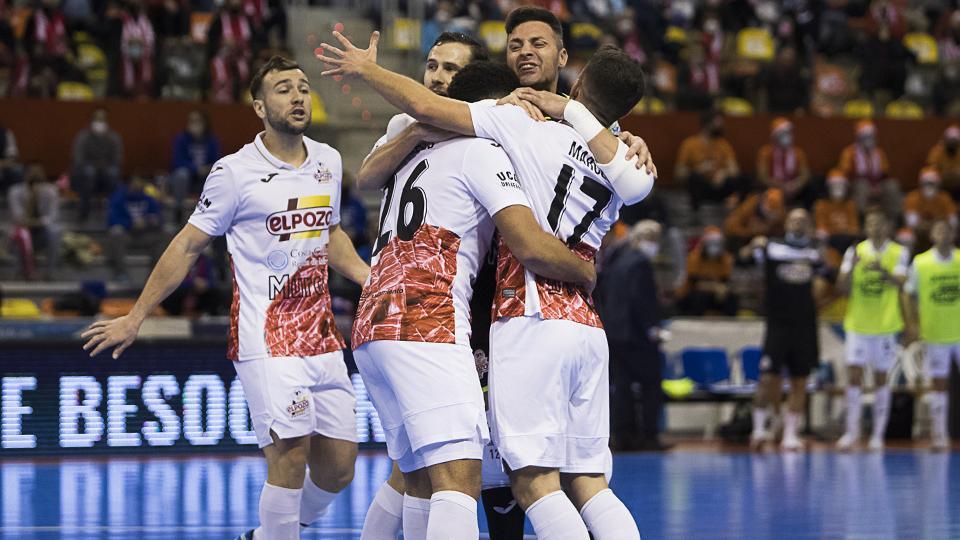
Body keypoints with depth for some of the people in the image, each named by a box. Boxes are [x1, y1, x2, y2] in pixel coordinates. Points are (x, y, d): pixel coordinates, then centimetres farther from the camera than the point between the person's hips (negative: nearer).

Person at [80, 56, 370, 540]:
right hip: (266, 340, -6)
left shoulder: (327, 161, 10)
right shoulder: (236, 172, -7)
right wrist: (135, 318, 2)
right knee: (290, 459, -18)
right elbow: (187, 246, 0)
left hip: (321, 337, 6)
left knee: (338, 468, 5)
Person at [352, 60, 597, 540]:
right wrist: (586, 272, 8)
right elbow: (532, 247, -10)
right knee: (459, 479, -18)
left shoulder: (417, 157, 29)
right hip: (426, 325, -9)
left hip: (372, 328, 9)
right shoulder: (483, 151, 2)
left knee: (421, 481, 14)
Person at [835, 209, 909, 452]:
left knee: (881, 379, 4)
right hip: (857, 324, 1)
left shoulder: (899, 253, 0)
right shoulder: (854, 252, 4)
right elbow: (843, 287, -2)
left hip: (885, 326, -1)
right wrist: (852, 266, -20)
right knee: (854, 375, -6)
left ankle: (878, 434, 10)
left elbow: (899, 283, -16)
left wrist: (884, 271, -36)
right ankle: (852, 432, -1)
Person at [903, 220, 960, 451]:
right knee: (938, 383, 2)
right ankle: (939, 436, 7)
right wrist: (912, 324, -1)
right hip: (935, 334, 0)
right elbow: (909, 294, 8)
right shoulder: (920, 263, 0)